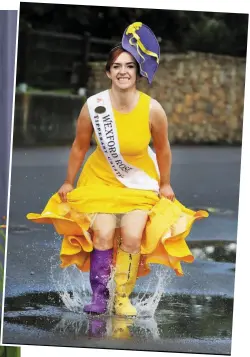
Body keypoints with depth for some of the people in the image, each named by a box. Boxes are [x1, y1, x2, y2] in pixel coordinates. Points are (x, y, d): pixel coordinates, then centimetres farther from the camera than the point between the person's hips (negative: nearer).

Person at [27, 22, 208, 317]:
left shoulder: (152, 109, -22)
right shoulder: (93, 106, -21)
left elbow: (162, 148, -4)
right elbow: (80, 146, -4)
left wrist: (165, 184, 6)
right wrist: (68, 182, 5)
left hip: (141, 183, 0)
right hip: (101, 179, 0)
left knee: (132, 237, -10)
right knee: (103, 234, -14)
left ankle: (123, 298, 7)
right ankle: (99, 295, 1)